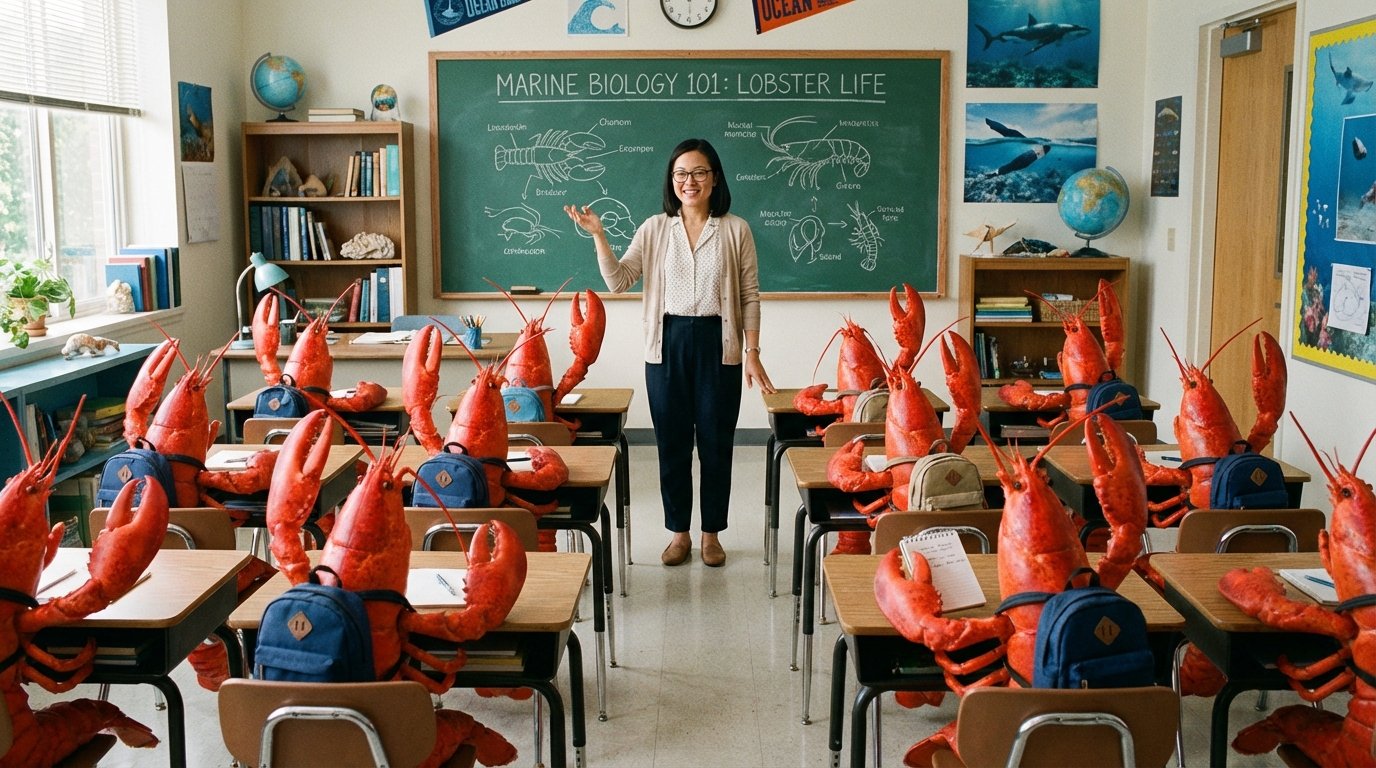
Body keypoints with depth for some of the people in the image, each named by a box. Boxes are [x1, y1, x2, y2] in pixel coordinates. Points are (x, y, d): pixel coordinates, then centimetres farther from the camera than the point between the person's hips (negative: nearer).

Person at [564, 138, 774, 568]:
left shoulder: (735, 230, -1)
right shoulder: (655, 229, 3)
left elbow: (750, 296, 1)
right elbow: (618, 281, -2)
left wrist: (752, 354, -3)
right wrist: (598, 235, -14)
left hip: (718, 344, -1)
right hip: (668, 344, 2)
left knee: (715, 441, 6)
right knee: (672, 442, 8)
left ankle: (712, 533, 21)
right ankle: (679, 532, 22)